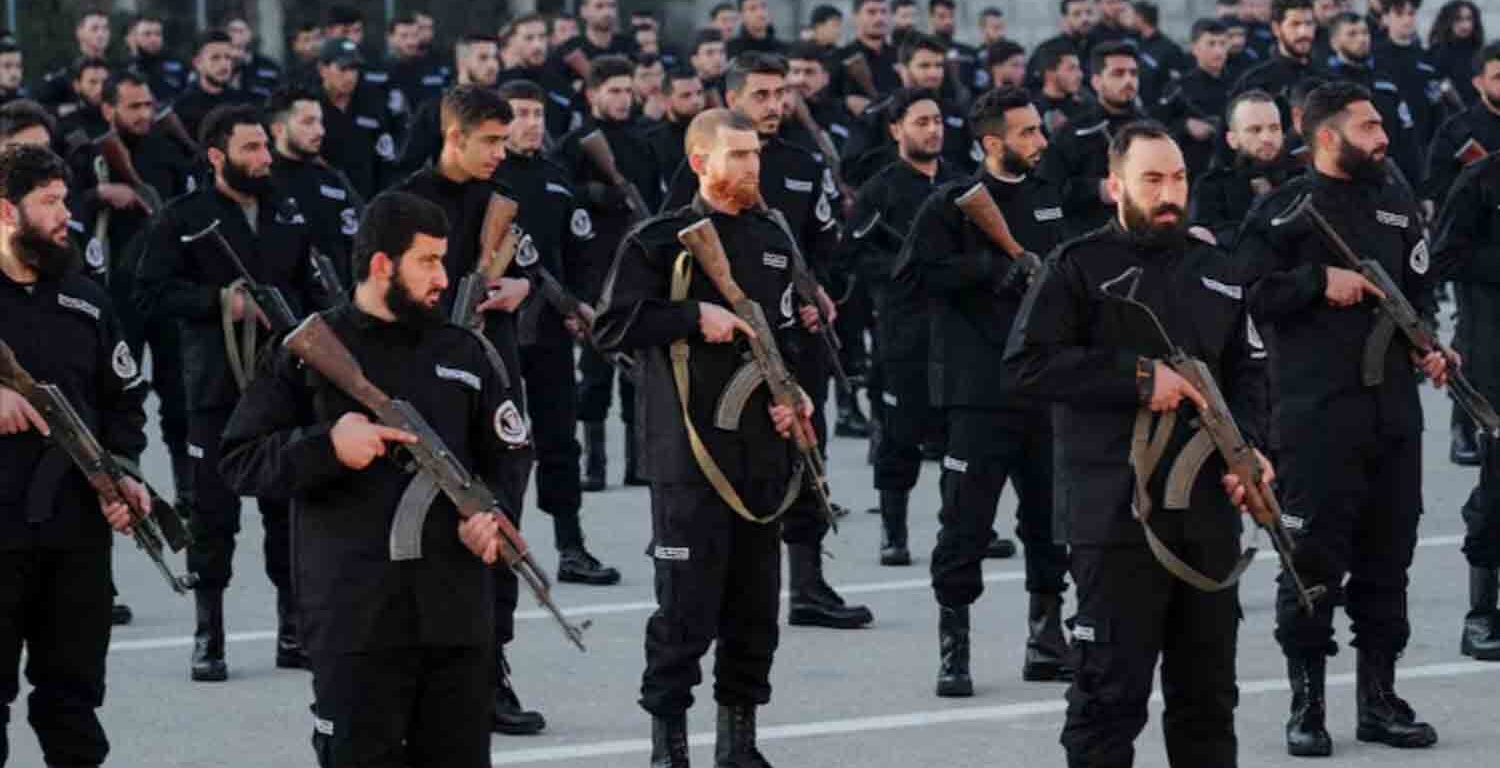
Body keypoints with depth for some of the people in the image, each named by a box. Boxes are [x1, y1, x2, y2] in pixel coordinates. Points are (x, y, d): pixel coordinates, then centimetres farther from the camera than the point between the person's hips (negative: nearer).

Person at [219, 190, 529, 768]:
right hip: (356, 617, -4)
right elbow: (241, 461, -2)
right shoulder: (312, 351, 1)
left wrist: (496, 511, -3)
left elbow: (508, 453, 18)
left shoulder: (461, 352, 13)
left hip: (458, 611, 4)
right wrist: (327, 445, -17)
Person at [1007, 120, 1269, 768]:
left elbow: (1248, 371, 19)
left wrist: (1249, 447, 1)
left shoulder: (1215, 271, 15)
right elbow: (1028, 363, -13)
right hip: (1116, 515, -6)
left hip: (1209, 513, 6)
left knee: (1208, 690, 13)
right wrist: (1138, 377, -16)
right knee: (1111, 691, -4)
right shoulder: (1080, 267, -3)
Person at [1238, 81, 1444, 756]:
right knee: (1314, 555, -4)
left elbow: (1421, 290, 24)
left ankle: (1379, 697, 18)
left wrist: (1428, 346, 7)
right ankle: (1306, 704, 4)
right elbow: (1248, 289, -9)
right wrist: (1320, 281, -15)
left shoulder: (1397, 205, 16)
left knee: (1387, 555, 9)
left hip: (1394, 409, 6)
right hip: (1317, 414, -6)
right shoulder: (1287, 209, -2)